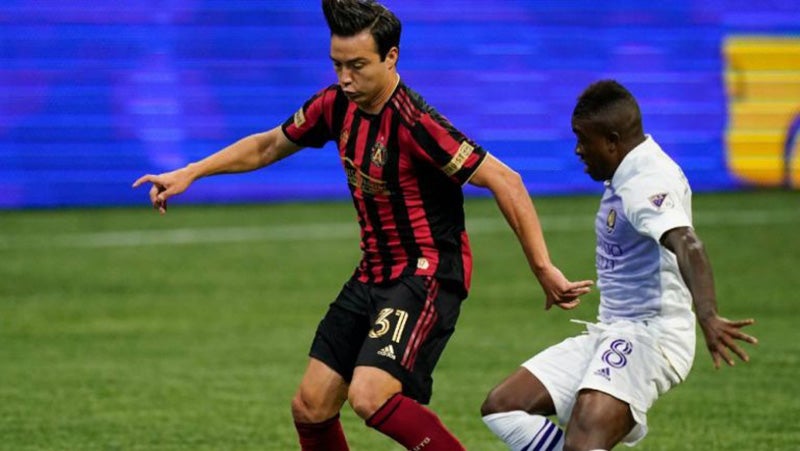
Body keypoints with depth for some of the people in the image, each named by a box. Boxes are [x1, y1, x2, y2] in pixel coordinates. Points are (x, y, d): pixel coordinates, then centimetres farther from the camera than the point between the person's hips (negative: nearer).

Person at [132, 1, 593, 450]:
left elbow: (505, 183, -22)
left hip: (426, 275, -8)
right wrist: (189, 174, 16)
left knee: (370, 397, -26)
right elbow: (268, 145, 19)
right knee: (311, 408, 4)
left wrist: (544, 270, -23)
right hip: (373, 275, 8)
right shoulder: (336, 105, 0)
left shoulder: (415, 123, -23)